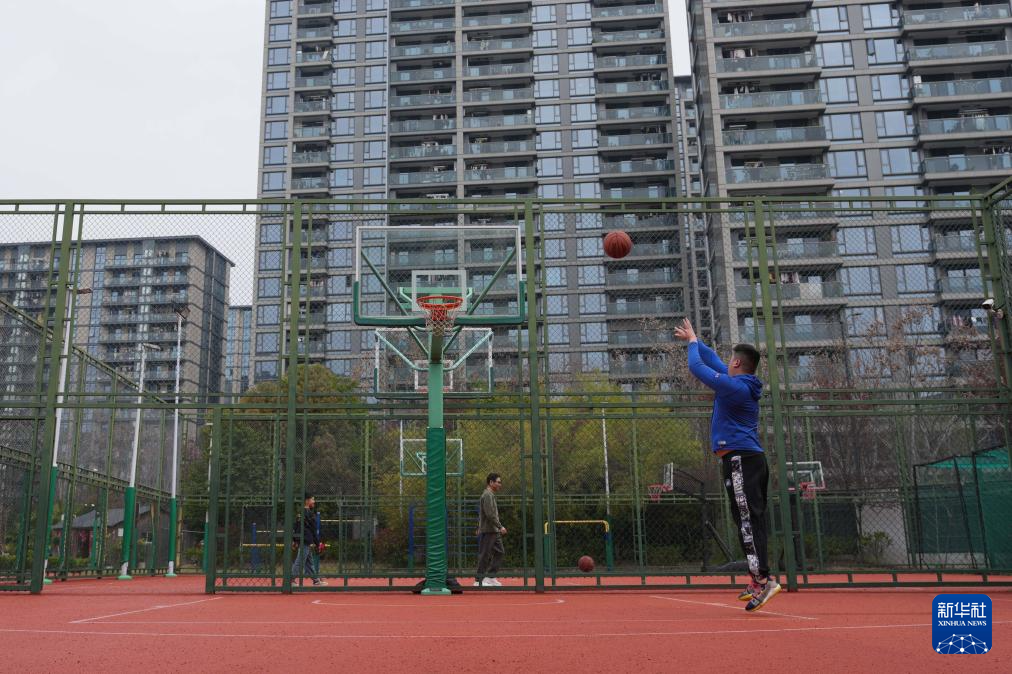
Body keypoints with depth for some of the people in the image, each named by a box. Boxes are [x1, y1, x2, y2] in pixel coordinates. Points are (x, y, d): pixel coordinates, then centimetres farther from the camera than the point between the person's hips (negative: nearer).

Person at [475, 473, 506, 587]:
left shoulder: (491, 495, 19)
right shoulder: (487, 495, -14)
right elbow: (490, 514, -22)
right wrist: (500, 526, -20)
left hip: (494, 531, 10)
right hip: (488, 530, -10)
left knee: (500, 552, 9)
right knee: (485, 555, -5)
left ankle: (490, 577, 12)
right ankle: (479, 580, 0)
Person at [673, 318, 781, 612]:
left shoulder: (734, 386, -12)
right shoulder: (744, 385, 15)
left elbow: (697, 367, -6)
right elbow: (714, 360, 28)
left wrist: (692, 342, 12)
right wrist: (693, 340, 36)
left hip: (739, 459, -10)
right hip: (751, 458, 10)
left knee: (748, 520, -14)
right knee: (750, 521, 11)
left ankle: (763, 579, -19)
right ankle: (759, 580, 14)